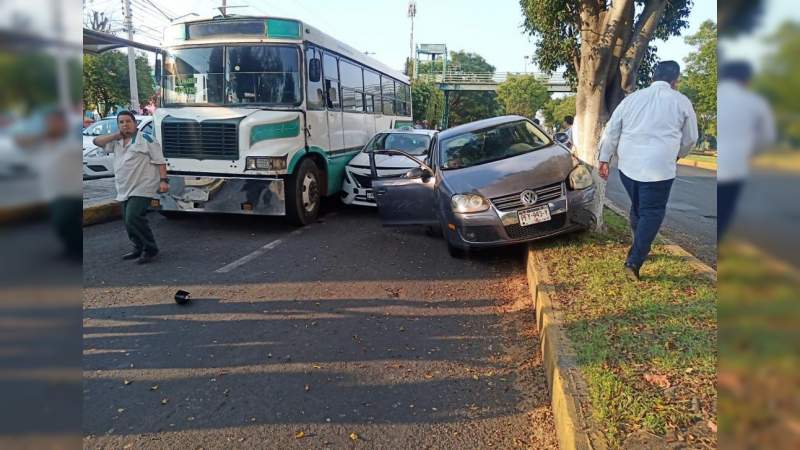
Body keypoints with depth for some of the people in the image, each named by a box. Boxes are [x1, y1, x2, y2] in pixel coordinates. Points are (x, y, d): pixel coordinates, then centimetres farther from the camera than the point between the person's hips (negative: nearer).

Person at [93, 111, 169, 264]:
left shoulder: (146, 139, -4)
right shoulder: (116, 142, 16)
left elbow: (160, 161, -7)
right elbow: (97, 141, 13)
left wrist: (163, 180, -16)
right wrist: (116, 135, 3)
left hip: (141, 189, -8)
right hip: (125, 191, 8)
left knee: (133, 219, -19)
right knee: (129, 221, 11)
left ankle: (150, 250, -8)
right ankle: (139, 249, 24)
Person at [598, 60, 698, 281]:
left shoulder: (632, 98, 9)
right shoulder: (682, 101, 4)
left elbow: (611, 132, 7)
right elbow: (690, 138, 13)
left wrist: (604, 159, 14)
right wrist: (677, 155, 32)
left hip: (628, 165, 4)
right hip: (659, 168, -4)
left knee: (637, 207, 20)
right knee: (651, 213, 1)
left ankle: (640, 250, 33)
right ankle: (634, 262, -7)